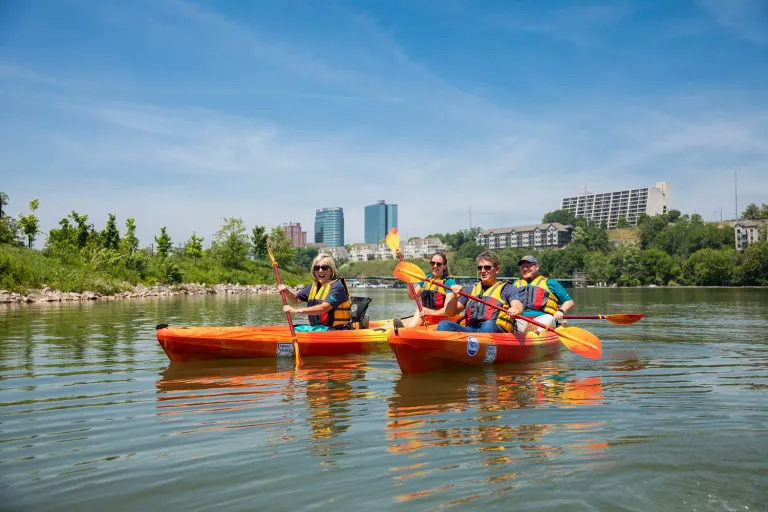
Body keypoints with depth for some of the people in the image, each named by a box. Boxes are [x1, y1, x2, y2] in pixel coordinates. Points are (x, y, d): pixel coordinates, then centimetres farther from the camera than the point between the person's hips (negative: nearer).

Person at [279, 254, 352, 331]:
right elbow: (296, 299, 21)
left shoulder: (337, 286, -15)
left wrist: (297, 311, -32)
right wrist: (287, 291, -2)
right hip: (315, 327, 8)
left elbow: (323, 308, -28)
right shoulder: (314, 285, 13)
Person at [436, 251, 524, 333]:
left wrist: (515, 309, -30)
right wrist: (454, 296, 2)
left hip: (497, 331, -3)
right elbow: (449, 313, 23)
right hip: (469, 330, 3)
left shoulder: (507, 288, 18)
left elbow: (517, 304, -4)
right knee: (444, 325, -24)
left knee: (489, 325, -39)